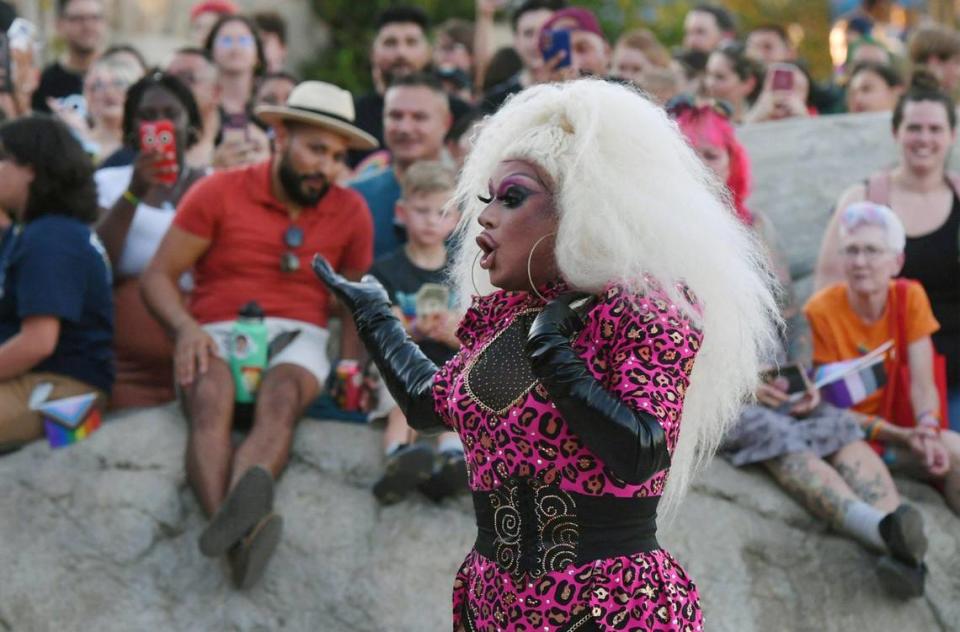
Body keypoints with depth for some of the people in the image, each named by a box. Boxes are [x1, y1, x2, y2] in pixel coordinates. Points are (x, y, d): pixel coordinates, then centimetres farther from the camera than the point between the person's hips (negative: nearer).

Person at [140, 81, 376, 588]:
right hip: (218, 335, -1)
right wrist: (185, 327, -16)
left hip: (297, 337, 1)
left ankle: (230, 521, -67)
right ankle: (239, 535, -63)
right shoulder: (218, 193, 5)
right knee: (211, 398, -37)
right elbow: (157, 276, 4)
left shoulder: (350, 213, 13)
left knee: (280, 399, -37)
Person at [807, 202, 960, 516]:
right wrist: (902, 437, -24)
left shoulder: (910, 298, -2)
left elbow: (922, 385, -7)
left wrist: (927, 429, -30)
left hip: (899, 428, 5)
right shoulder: (821, 312, -15)